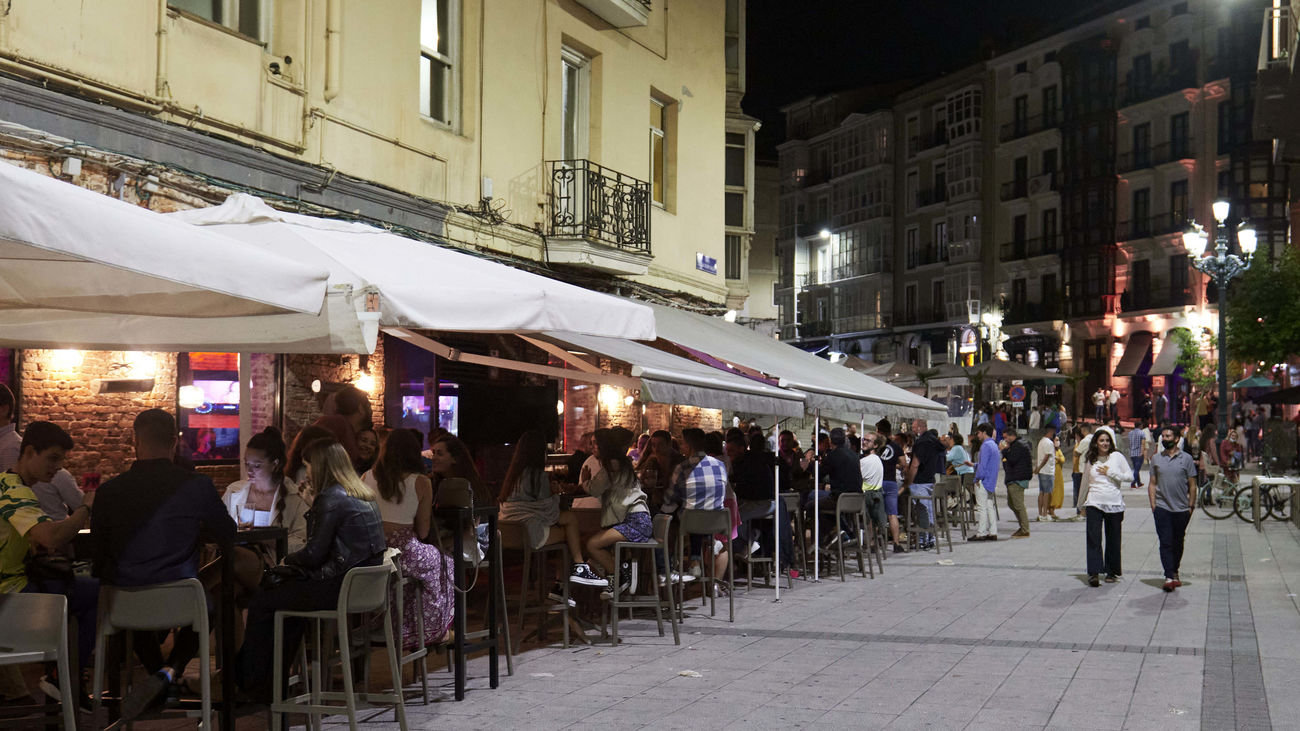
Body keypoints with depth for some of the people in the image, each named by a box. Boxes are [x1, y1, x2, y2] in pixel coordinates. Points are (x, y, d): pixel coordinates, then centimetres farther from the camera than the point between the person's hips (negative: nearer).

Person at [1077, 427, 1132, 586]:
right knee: (1093, 539, -10)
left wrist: (1110, 472, -9)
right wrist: (1082, 504, 26)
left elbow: (1130, 476, 2)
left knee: (1113, 540, 8)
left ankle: (1112, 572, 21)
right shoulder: (1090, 460, 8)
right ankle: (1093, 573, -14)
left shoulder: (1117, 457, 3)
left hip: (1114, 503, 0)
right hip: (1094, 503, 0)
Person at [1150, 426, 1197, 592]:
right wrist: (1153, 505, -1)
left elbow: (1192, 485, 5)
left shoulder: (1186, 458, 2)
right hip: (1162, 508, 0)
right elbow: (1152, 484, 8)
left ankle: (1174, 572, 28)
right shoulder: (1156, 458, 6)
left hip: (1181, 509, 0)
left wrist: (1191, 506, 0)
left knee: (1178, 543, 12)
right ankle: (1169, 577, -13)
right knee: (1166, 543, -9)